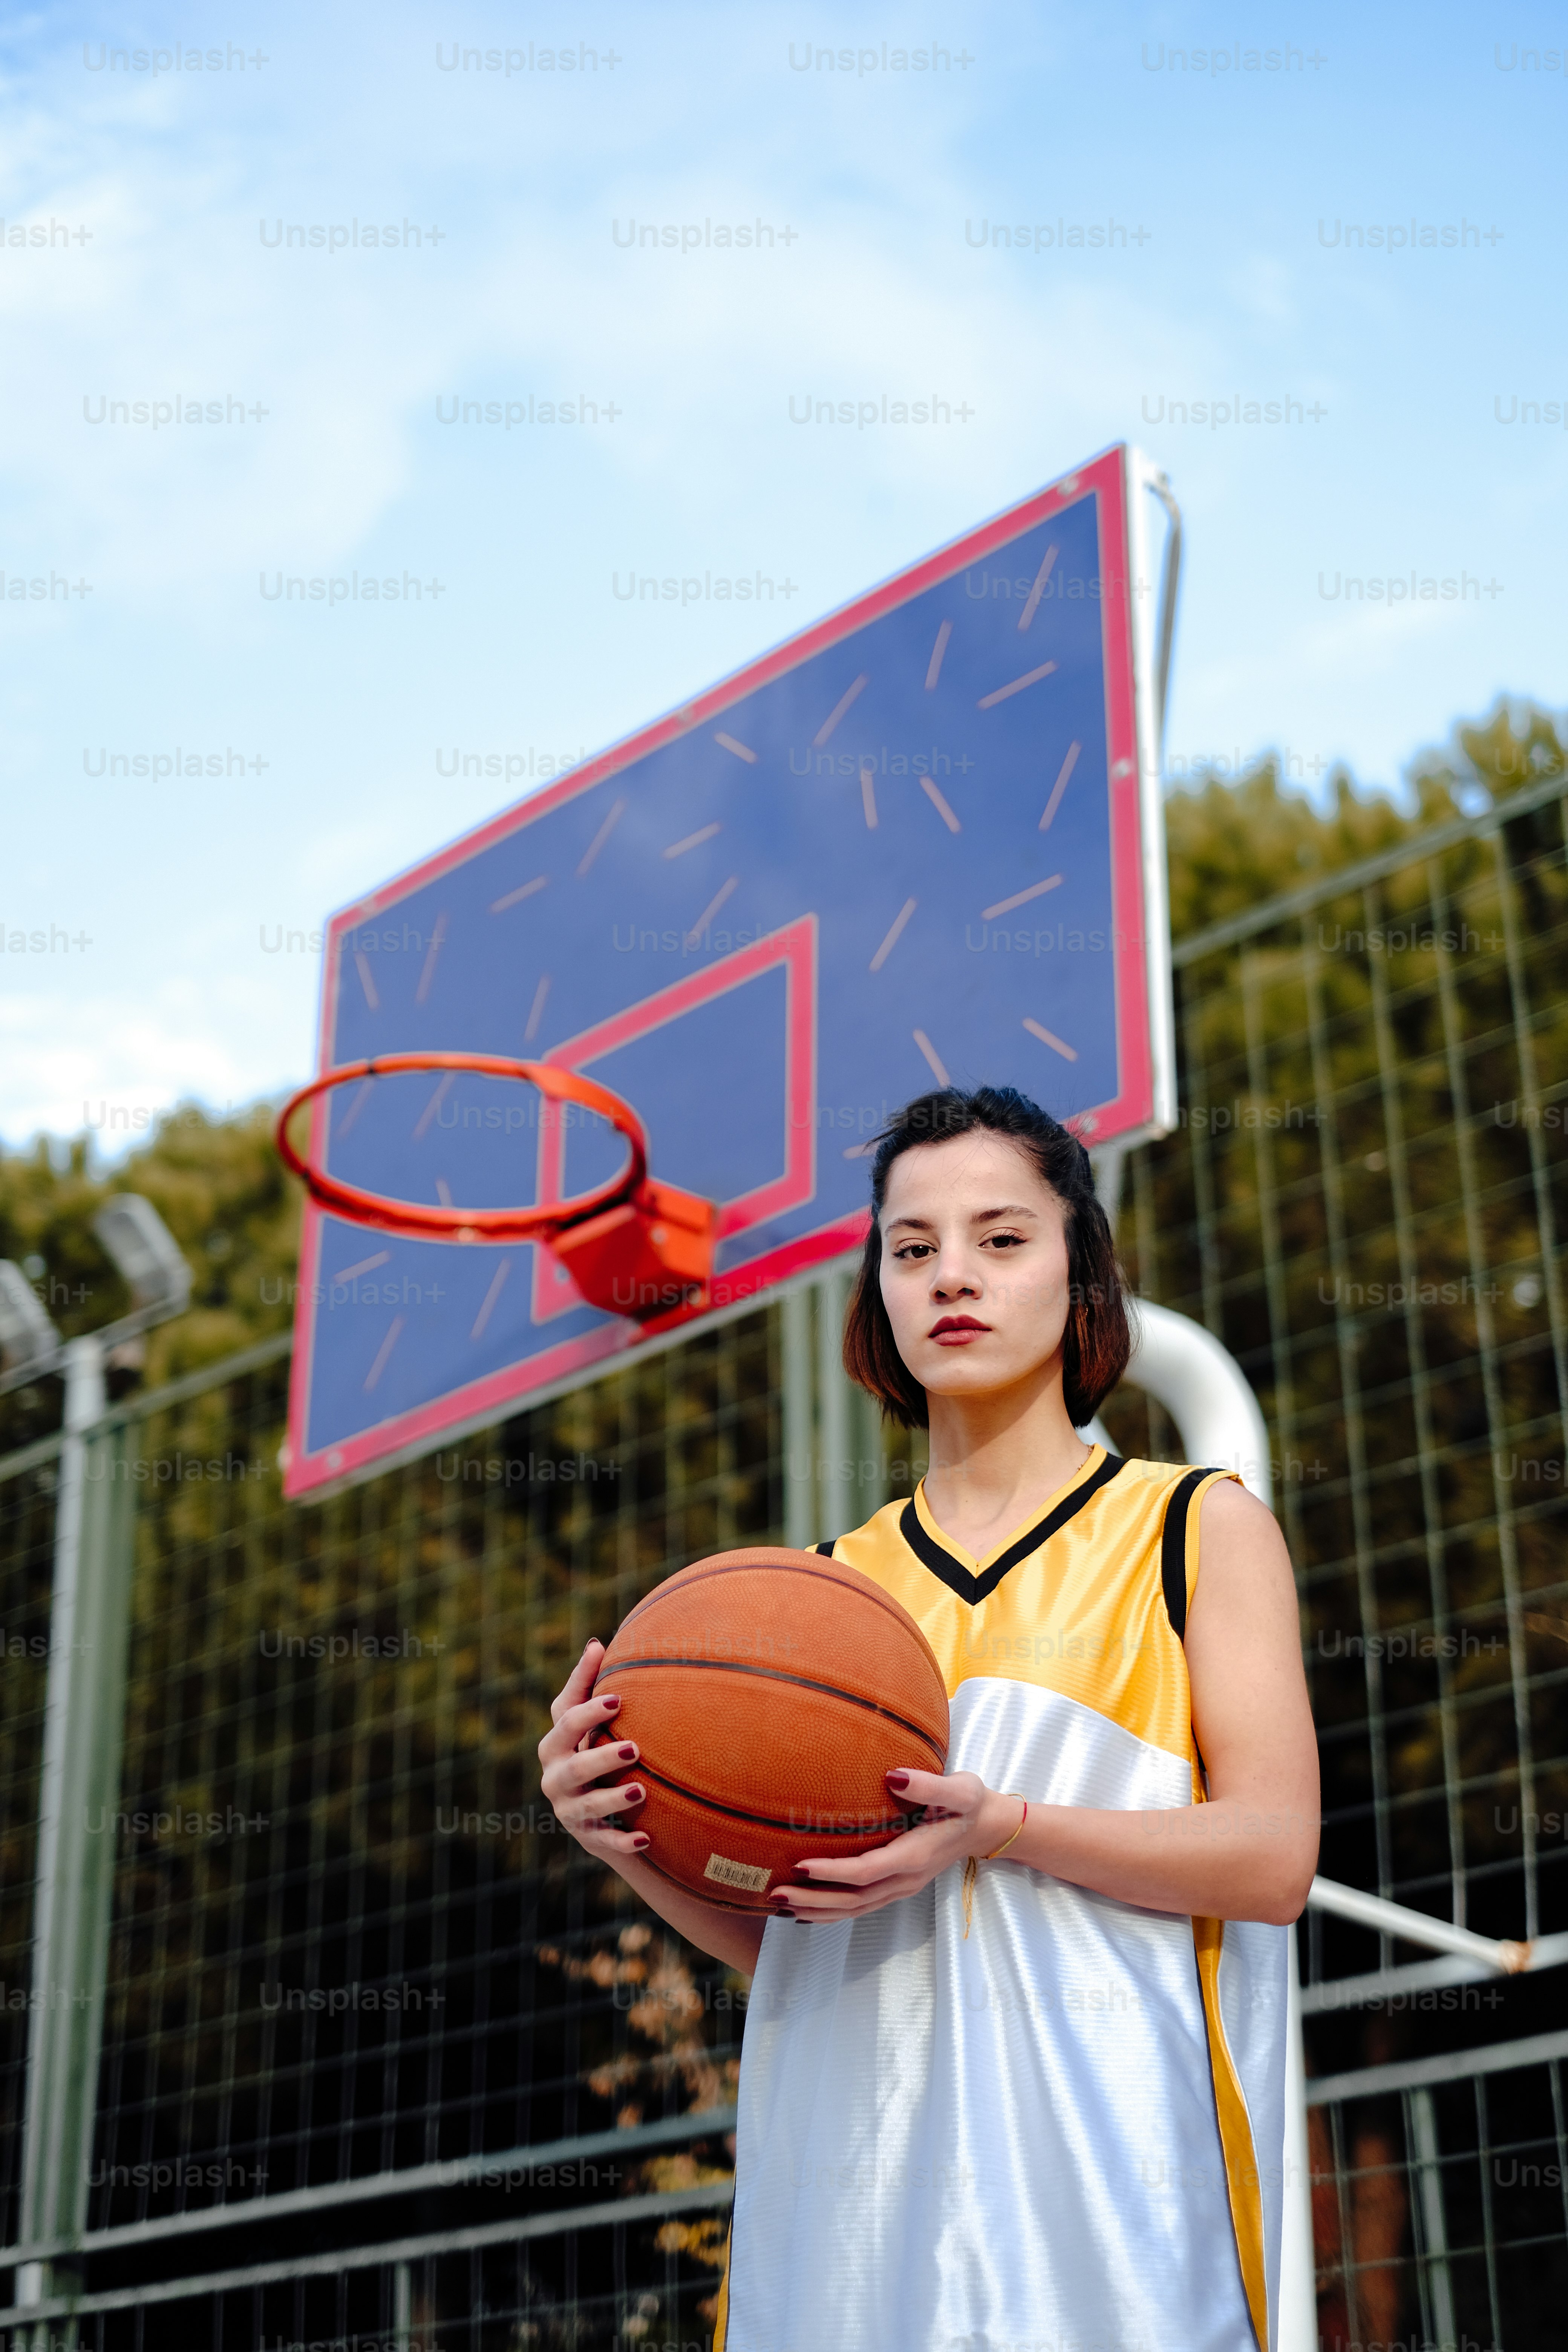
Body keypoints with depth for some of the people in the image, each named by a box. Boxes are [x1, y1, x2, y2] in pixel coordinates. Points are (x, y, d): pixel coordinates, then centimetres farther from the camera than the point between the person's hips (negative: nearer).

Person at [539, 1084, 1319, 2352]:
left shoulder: (1199, 1527, 5)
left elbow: (1274, 1859, -5)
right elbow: (774, 1934, 13)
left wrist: (1000, 1829, -18)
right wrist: (628, 1836, -6)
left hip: (1094, 2165, -2)